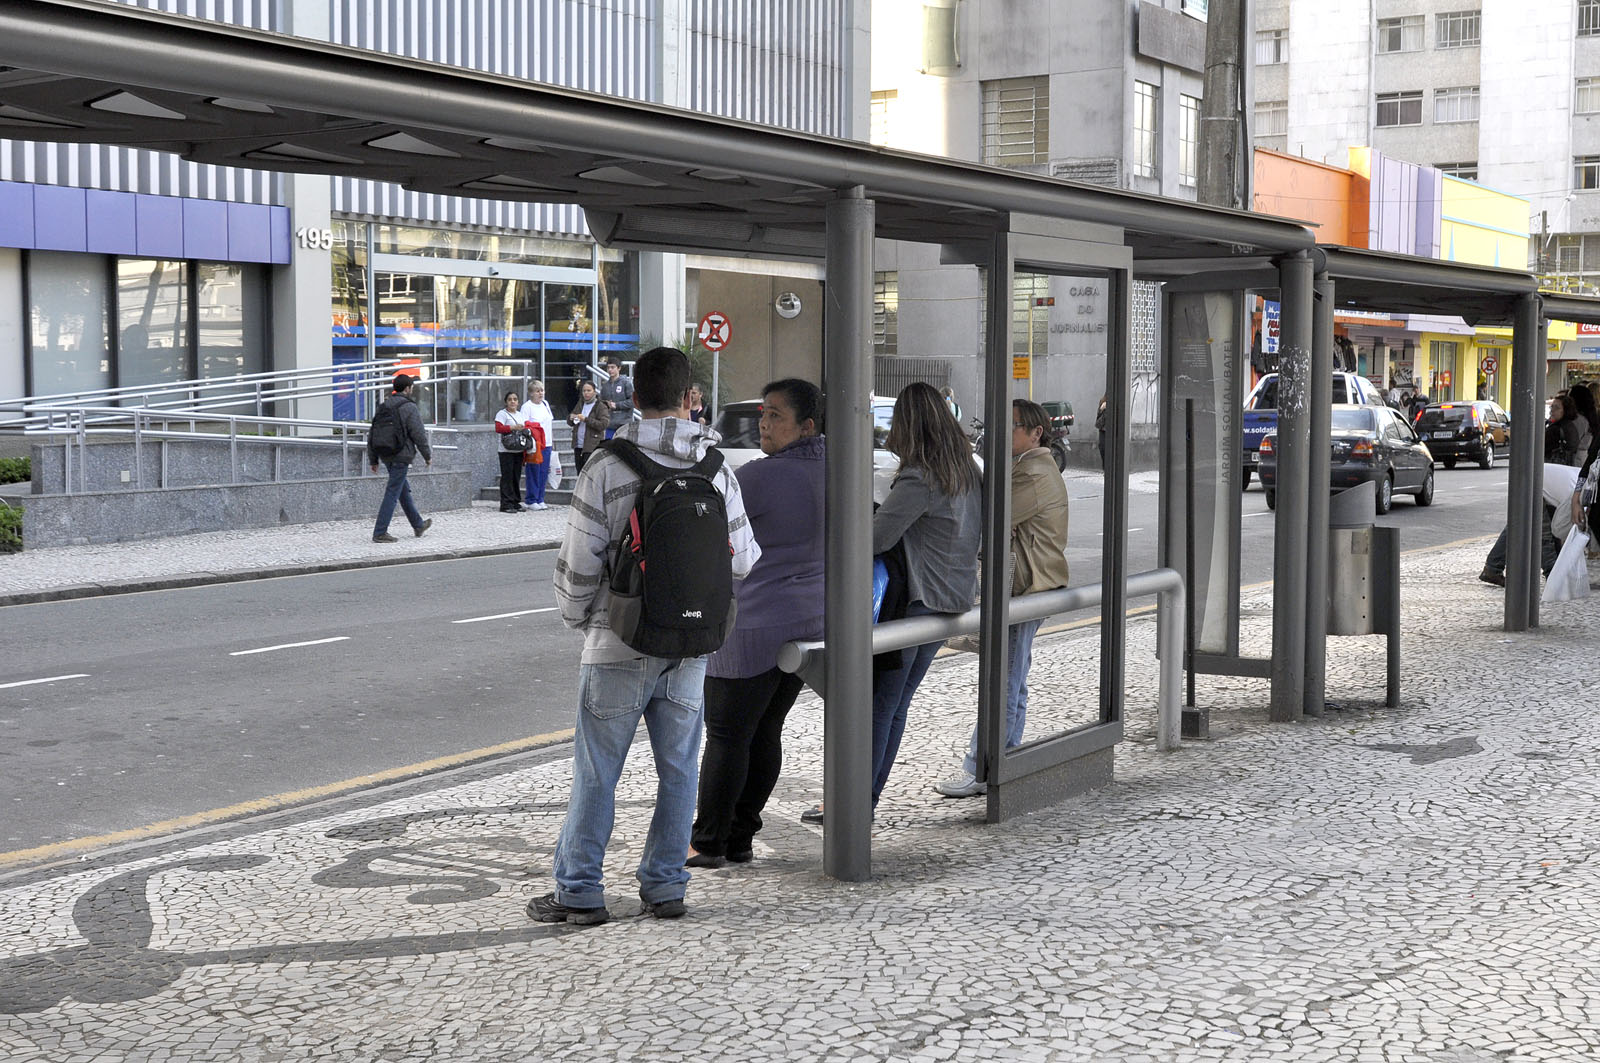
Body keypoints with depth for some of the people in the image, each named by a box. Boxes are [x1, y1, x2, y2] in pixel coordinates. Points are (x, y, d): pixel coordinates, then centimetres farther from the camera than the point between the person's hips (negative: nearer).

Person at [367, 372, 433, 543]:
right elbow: (419, 434, -13)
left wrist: (373, 459, 15)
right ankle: (380, 533, -9)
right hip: (402, 455, -8)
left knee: (404, 490, 19)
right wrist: (427, 455, -1)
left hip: (386, 455, 8)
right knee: (392, 493, -6)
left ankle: (418, 525, 33)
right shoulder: (409, 407, -12)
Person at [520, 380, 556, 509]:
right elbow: (524, 426, -11)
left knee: (544, 473, 7)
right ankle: (532, 500, 2)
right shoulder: (527, 406, -6)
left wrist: (552, 442, 21)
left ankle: (540, 500, 14)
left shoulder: (545, 404, 16)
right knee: (533, 473, -5)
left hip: (546, 445, 7)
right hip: (534, 445, -7)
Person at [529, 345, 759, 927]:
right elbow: (741, 561, 6)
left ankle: (579, 891, 10)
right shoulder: (717, 470, 0)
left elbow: (578, 562, -10)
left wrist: (575, 614, 9)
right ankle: (665, 885, 17)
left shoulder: (605, 469, -10)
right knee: (678, 769, 12)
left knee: (596, 773, 5)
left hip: (618, 646, -3)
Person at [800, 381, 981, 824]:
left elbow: (876, 538, -23)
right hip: (952, 600, 8)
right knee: (896, 705, 14)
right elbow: (978, 531, 19)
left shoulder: (918, 480, -19)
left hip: (915, 601, -8)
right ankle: (869, 796, 19)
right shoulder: (967, 470, 8)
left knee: (877, 704, -2)